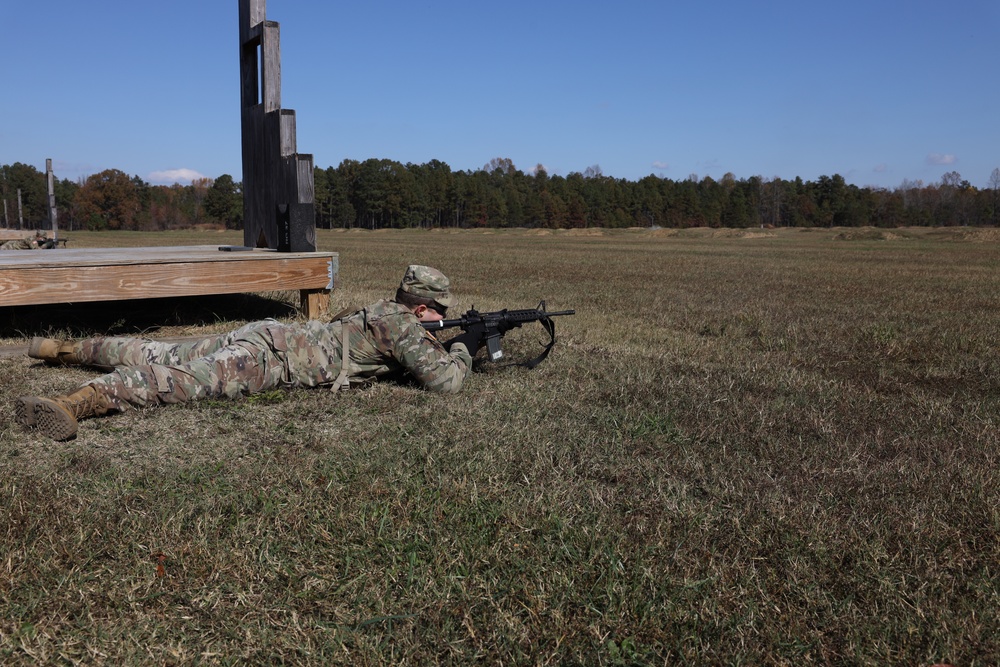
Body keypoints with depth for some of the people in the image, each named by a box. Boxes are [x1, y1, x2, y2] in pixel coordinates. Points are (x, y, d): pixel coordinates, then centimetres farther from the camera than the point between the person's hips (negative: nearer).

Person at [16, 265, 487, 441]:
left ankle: (65, 348, 29)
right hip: (268, 354, -10)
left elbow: (424, 355, 36)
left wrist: (449, 347, 20)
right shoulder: (402, 325, -10)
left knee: (160, 356, 18)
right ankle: (78, 404, -49)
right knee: (189, 377, -31)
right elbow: (444, 381, -17)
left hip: (266, 336, 10)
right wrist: (467, 345, 1)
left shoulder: (388, 312, 19)